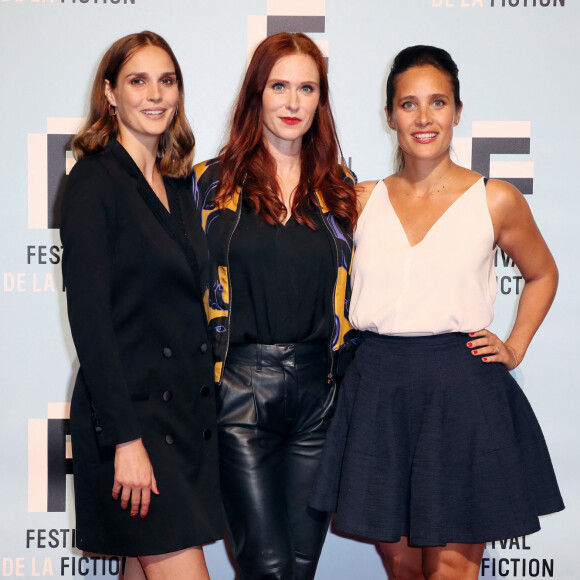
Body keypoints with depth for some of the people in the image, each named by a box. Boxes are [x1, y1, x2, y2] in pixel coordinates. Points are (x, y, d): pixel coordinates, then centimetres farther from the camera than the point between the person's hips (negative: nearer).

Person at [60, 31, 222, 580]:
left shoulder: (178, 185, 13)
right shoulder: (94, 180, -9)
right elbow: (88, 317, -14)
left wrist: (205, 407, 10)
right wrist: (125, 439, -18)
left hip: (189, 411, 7)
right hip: (130, 412, -7)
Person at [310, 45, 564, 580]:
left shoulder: (496, 200, 2)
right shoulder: (363, 200, 8)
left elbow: (542, 275, 18)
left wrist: (515, 348, 8)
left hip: (463, 393, -2)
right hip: (377, 392, 3)